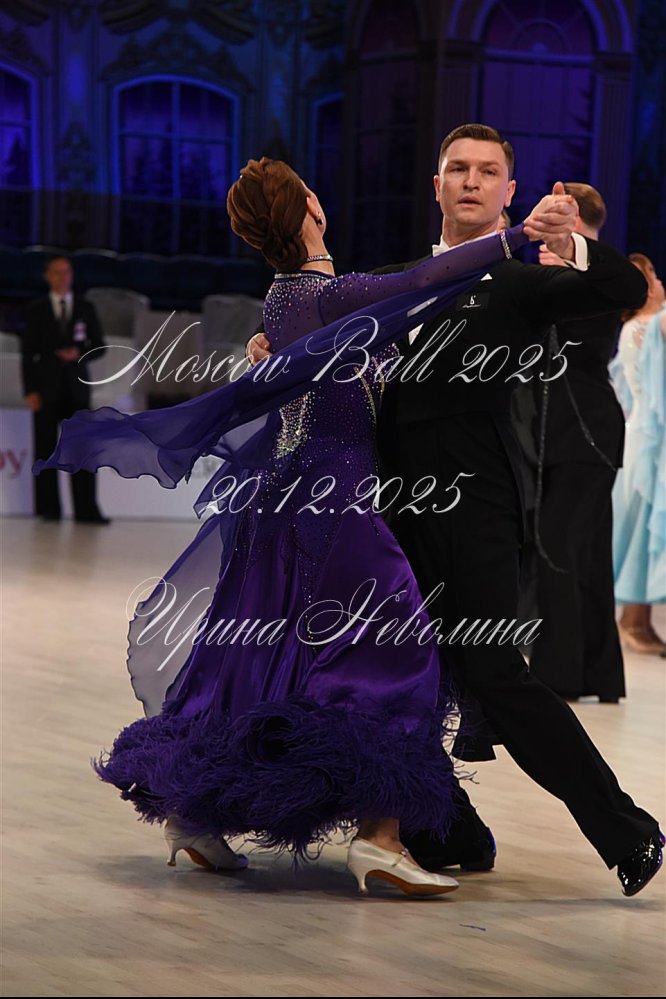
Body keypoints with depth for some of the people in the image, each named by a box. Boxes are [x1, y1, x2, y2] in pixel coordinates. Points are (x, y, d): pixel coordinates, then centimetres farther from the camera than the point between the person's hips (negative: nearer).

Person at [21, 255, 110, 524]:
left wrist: (80, 354, -12)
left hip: (76, 387, 1)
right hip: (46, 388, -1)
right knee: (46, 449, 0)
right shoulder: (37, 309, 5)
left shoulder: (85, 308, 9)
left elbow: (99, 346, 10)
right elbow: (27, 351, 2)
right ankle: (49, 509, 4)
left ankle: (86, 509, -8)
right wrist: (29, 390, -7)